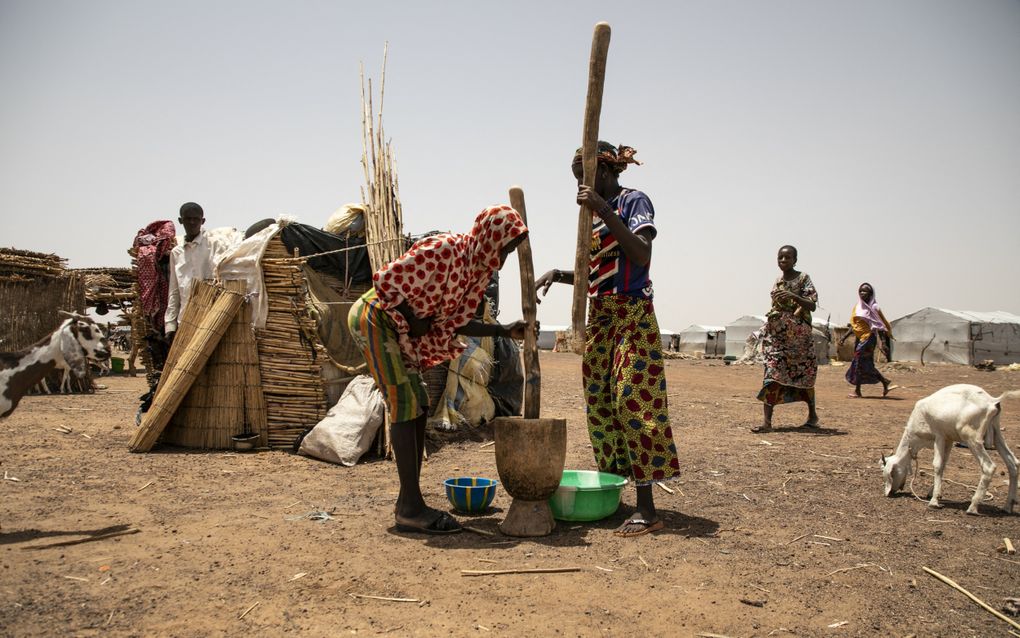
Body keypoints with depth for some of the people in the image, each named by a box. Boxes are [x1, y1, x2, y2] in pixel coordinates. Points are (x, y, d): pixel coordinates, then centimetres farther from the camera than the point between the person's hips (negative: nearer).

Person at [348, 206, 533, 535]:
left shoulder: (477, 267, 5)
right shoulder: (443, 249, -23)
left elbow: (454, 322, 8)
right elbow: (386, 279, -22)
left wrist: (505, 331, -1)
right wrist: (414, 321, -14)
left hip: (398, 330, 10)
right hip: (374, 318, -10)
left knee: (418, 406, 6)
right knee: (404, 403, -13)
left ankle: (408, 504, 12)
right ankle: (411, 508, -10)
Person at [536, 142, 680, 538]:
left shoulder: (633, 201, -5)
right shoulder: (594, 214, 17)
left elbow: (642, 257, -22)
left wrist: (603, 210, -26)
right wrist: (558, 274, 4)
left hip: (632, 316, -8)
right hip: (599, 318, 8)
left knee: (633, 402, -13)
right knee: (599, 404, 7)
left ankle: (647, 509, -12)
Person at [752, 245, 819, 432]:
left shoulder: (803, 278, -4)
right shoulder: (778, 281, 13)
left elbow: (812, 306, -14)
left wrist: (793, 296, -28)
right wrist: (772, 315, 8)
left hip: (798, 334, -4)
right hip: (776, 333, 5)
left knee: (803, 374, 7)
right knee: (772, 374, -7)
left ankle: (812, 414, 28)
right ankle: (767, 420, -10)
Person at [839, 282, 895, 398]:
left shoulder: (873, 308, -7)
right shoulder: (857, 307, 13)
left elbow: (880, 325, -10)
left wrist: (883, 343, -18)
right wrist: (844, 337, 15)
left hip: (868, 337, -7)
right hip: (859, 338, 7)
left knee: (859, 363, -8)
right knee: (867, 364, 9)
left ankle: (857, 391, -1)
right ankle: (885, 382, 24)